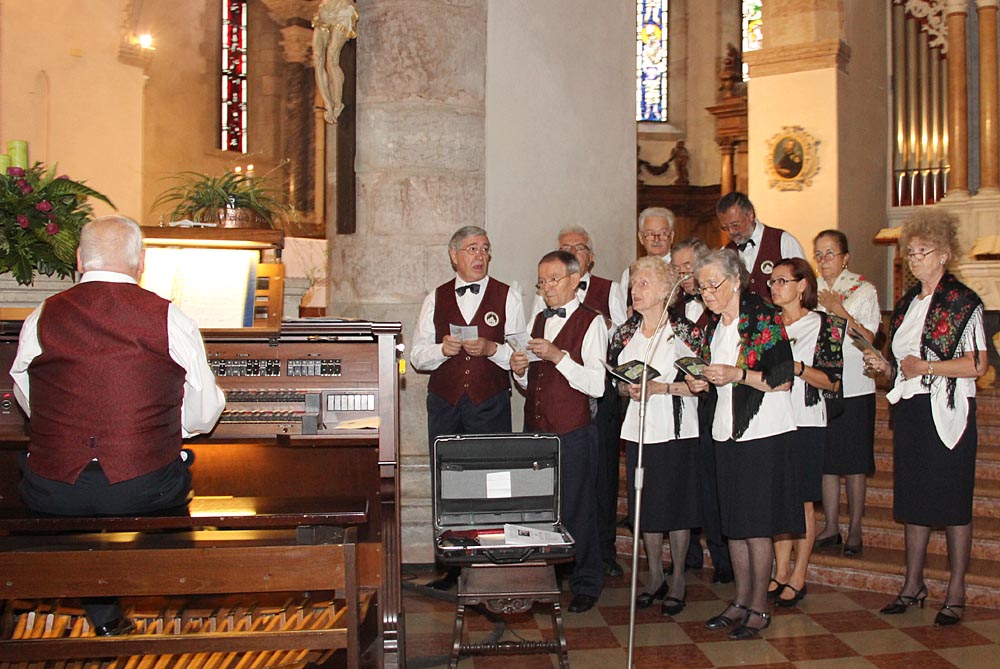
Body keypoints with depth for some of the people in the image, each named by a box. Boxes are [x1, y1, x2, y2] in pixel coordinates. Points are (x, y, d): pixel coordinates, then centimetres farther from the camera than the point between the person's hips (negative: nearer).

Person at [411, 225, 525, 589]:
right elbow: (416, 355, 9)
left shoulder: (508, 297, 5)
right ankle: (452, 565, 16)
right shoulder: (436, 298, 11)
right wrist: (442, 349, -10)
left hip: (491, 405, -2)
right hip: (444, 404, 2)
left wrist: (491, 348, -17)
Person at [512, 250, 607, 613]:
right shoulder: (539, 320, 16)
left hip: (573, 433, -6)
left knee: (576, 510, 3)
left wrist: (558, 356, -22)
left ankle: (586, 584, 20)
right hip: (535, 429, 6)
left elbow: (597, 385, -15)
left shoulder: (591, 322, -5)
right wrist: (520, 370, 0)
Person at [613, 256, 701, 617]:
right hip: (639, 431, 5)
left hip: (676, 431, -5)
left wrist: (660, 387, -20)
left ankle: (678, 579, 17)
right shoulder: (628, 333, 11)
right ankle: (655, 576, 25)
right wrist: (629, 389, -6)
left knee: (676, 507, 2)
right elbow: (620, 383, 15)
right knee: (646, 507, 10)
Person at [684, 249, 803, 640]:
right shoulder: (713, 325, 12)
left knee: (756, 524, -1)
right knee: (733, 523, 11)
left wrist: (736, 374, -21)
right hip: (726, 432, 7)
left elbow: (783, 379, -13)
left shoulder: (764, 319, -10)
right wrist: (702, 383, 1)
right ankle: (741, 601, 22)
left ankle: (759, 608, 11)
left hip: (763, 433, -7)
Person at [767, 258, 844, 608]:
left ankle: (798, 577, 12)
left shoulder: (824, 324, -3)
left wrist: (796, 367, -18)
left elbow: (833, 381, -7)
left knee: (802, 501, 2)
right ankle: (781, 572, 19)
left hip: (806, 422, -4)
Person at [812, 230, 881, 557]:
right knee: (826, 459, 7)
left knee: (853, 462, 1)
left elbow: (868, 339, -8)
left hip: (854, 386, -3)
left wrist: (841, 313, -16)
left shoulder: (863, 290, 0)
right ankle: (830, 528, 16)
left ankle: (854, 530, 11)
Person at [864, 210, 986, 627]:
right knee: (913, 500, 11)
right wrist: (885, 366, 2)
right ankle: (913, 584, 21)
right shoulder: (906, 304, 14)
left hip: (947, 413, -7)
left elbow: (978, 364, -13)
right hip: (909, 412, 7)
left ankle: (956, 592, 12)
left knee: (953, 502, 1)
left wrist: (927, 367, -16)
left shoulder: (963, 302, -7)